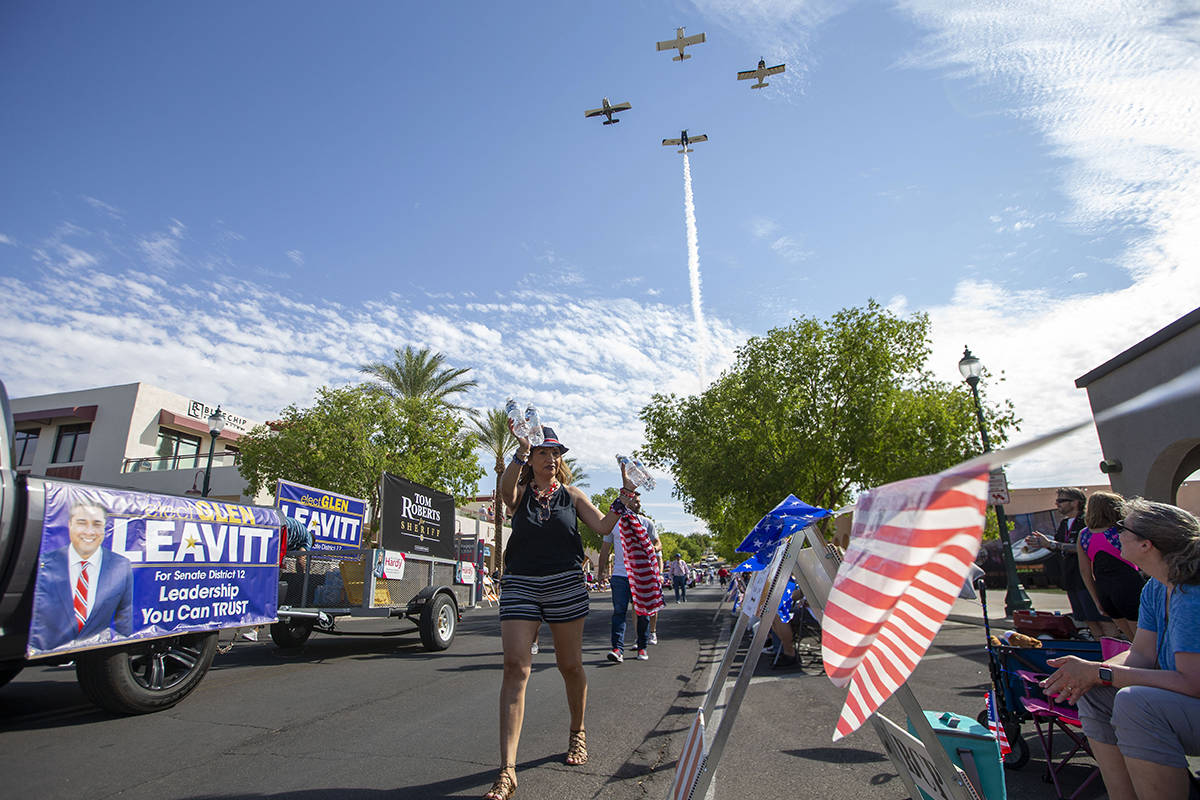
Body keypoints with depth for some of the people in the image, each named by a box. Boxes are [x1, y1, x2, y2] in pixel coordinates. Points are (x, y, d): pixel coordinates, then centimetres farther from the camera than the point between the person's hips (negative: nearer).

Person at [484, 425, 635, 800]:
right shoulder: (520, 494, 6)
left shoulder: (571, 494, 9)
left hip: (565, 585, 1)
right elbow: (505, 489, -19)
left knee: (570, 666, 10)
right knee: (515, 667, -11)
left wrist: (624, 500, -17)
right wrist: (521, 451, -33)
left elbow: (602, 525, -2)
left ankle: (577, 733, 37)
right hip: (520, 585, -1)